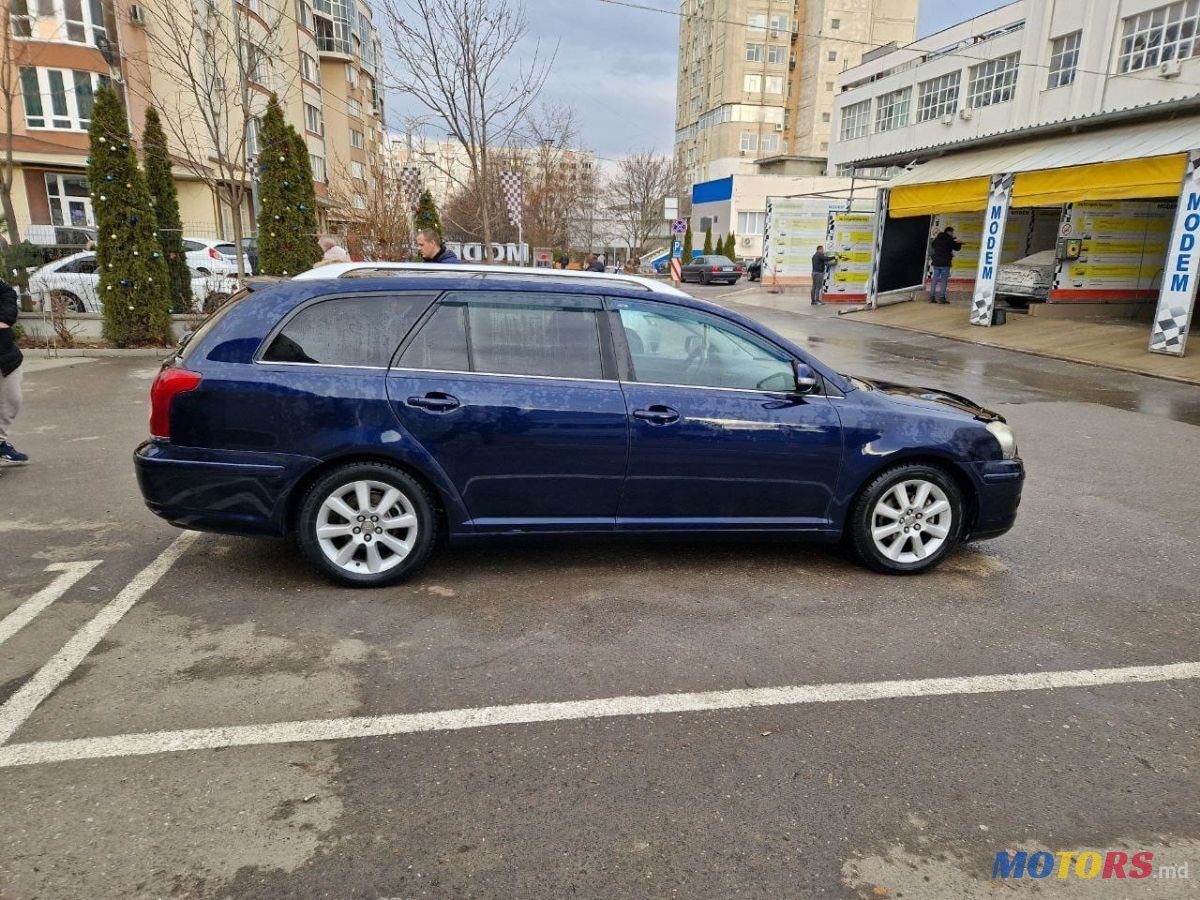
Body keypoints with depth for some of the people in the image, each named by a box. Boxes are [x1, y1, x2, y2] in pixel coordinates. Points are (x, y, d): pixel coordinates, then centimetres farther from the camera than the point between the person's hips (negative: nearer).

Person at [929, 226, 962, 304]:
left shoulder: (937, 238, 10)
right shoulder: (949, 239, -9)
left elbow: (932, 245, 27)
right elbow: (956, 247, -3)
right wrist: (959, 243, 18)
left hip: (936, 262, 6)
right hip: (945, 263, -6)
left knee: (935, 279, 8)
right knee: (944, 280, -2)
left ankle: (932, 297, 5)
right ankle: (942, 298, -6)